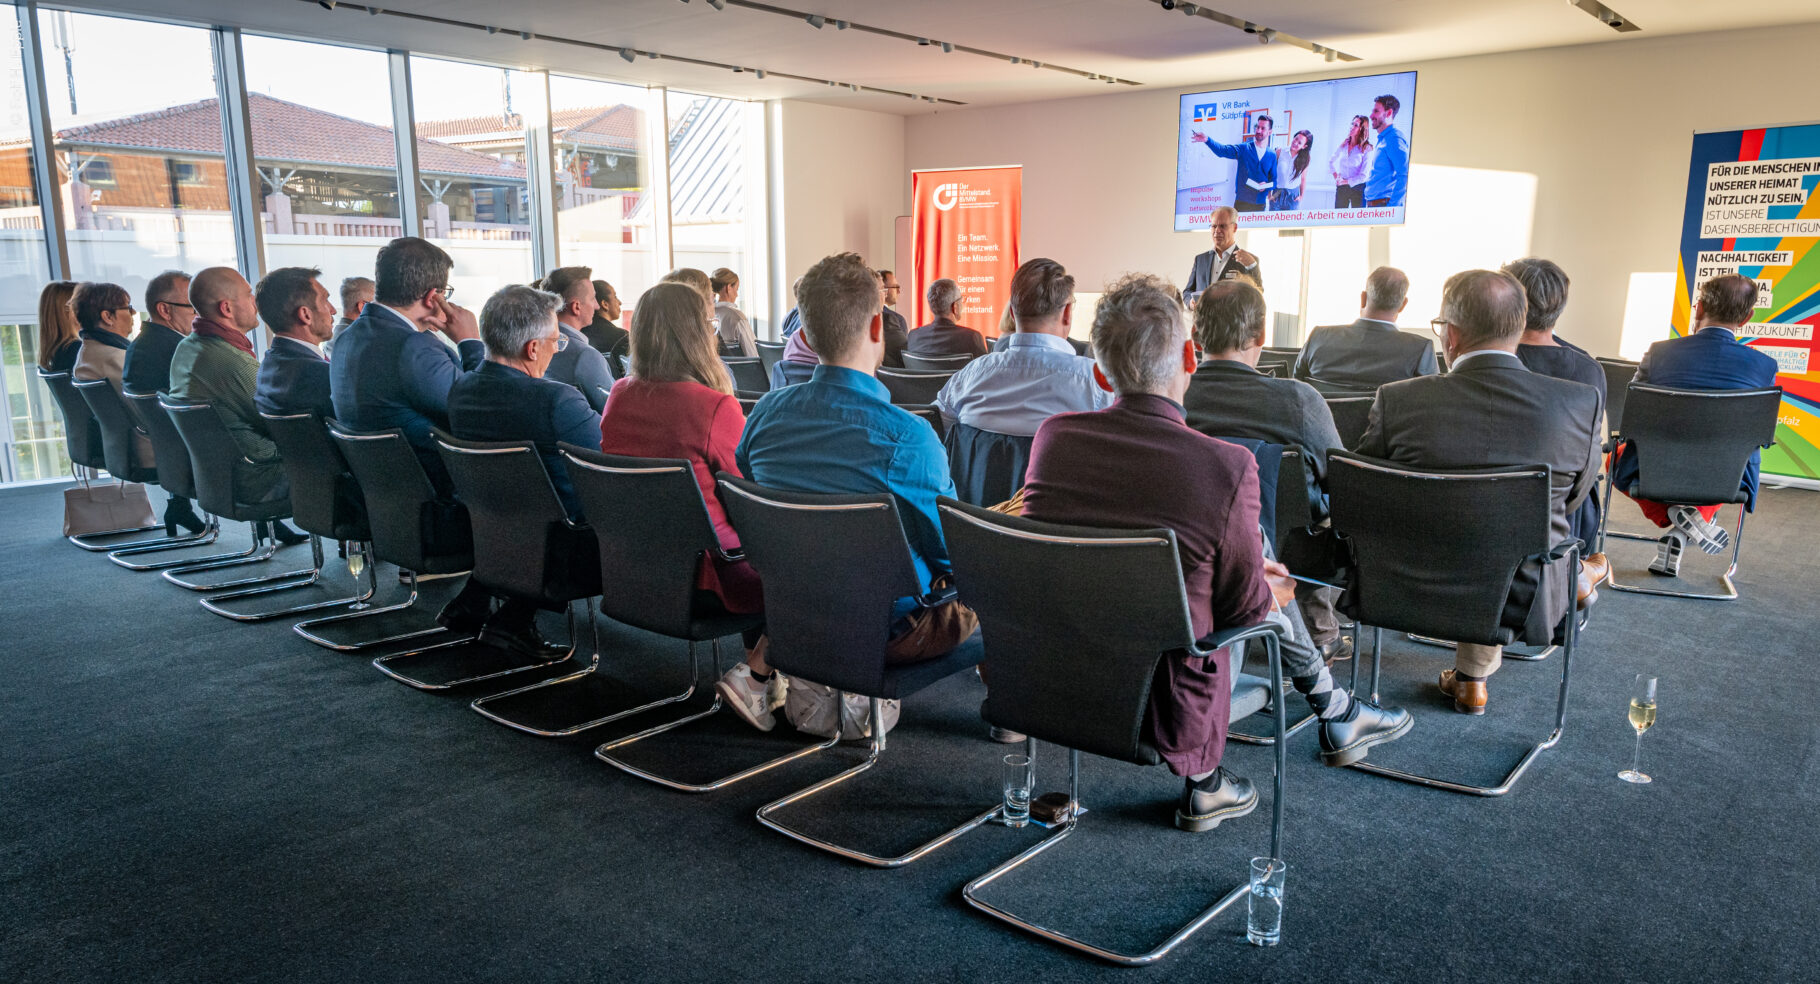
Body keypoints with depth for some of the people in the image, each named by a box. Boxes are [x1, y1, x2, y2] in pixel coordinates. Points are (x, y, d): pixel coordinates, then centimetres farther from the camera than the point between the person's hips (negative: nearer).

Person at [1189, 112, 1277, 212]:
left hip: (1260, 204, 2)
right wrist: (1207, 140, -32)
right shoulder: (1244, 148, 1)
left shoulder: (1272, 154, 5)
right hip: (1241, 201, -1)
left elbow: (1274, 180, 9)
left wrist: (1267, 186, -14)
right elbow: (1223, 150, -15)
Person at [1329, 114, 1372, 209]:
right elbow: (1331, 161, 22)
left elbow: (1364, 176, -13)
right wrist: (1335, 175, 8)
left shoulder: (1367, 149, -9)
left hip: (1357, 188, -5)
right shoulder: (1343, 144, 6)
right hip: (1341, 188, 5)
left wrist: (1346, 182, -11)